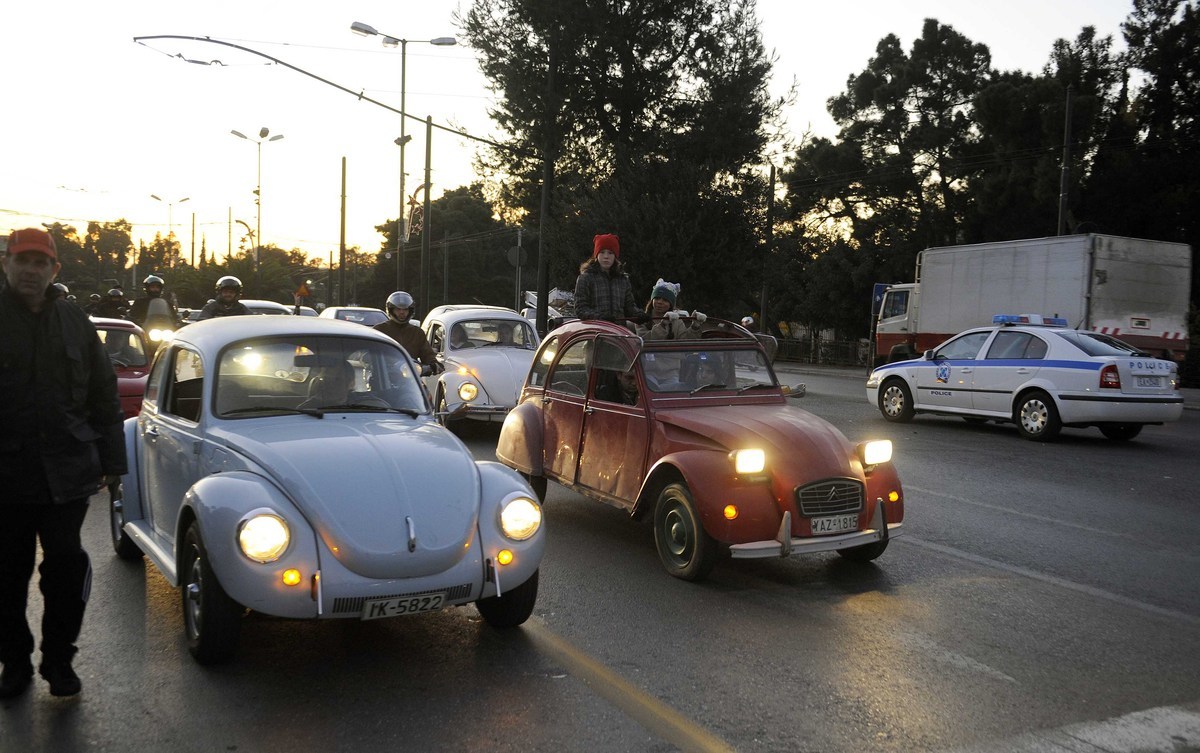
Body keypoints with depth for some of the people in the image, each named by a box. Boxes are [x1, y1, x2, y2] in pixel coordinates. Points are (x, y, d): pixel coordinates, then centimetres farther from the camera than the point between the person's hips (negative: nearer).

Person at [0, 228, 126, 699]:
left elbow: (104, 393, 12)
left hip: (66, 472, 1)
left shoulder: (75, 322, 10)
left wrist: (110, 459, 7)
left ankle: (58, 659, 15)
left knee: (66, 563, -1)